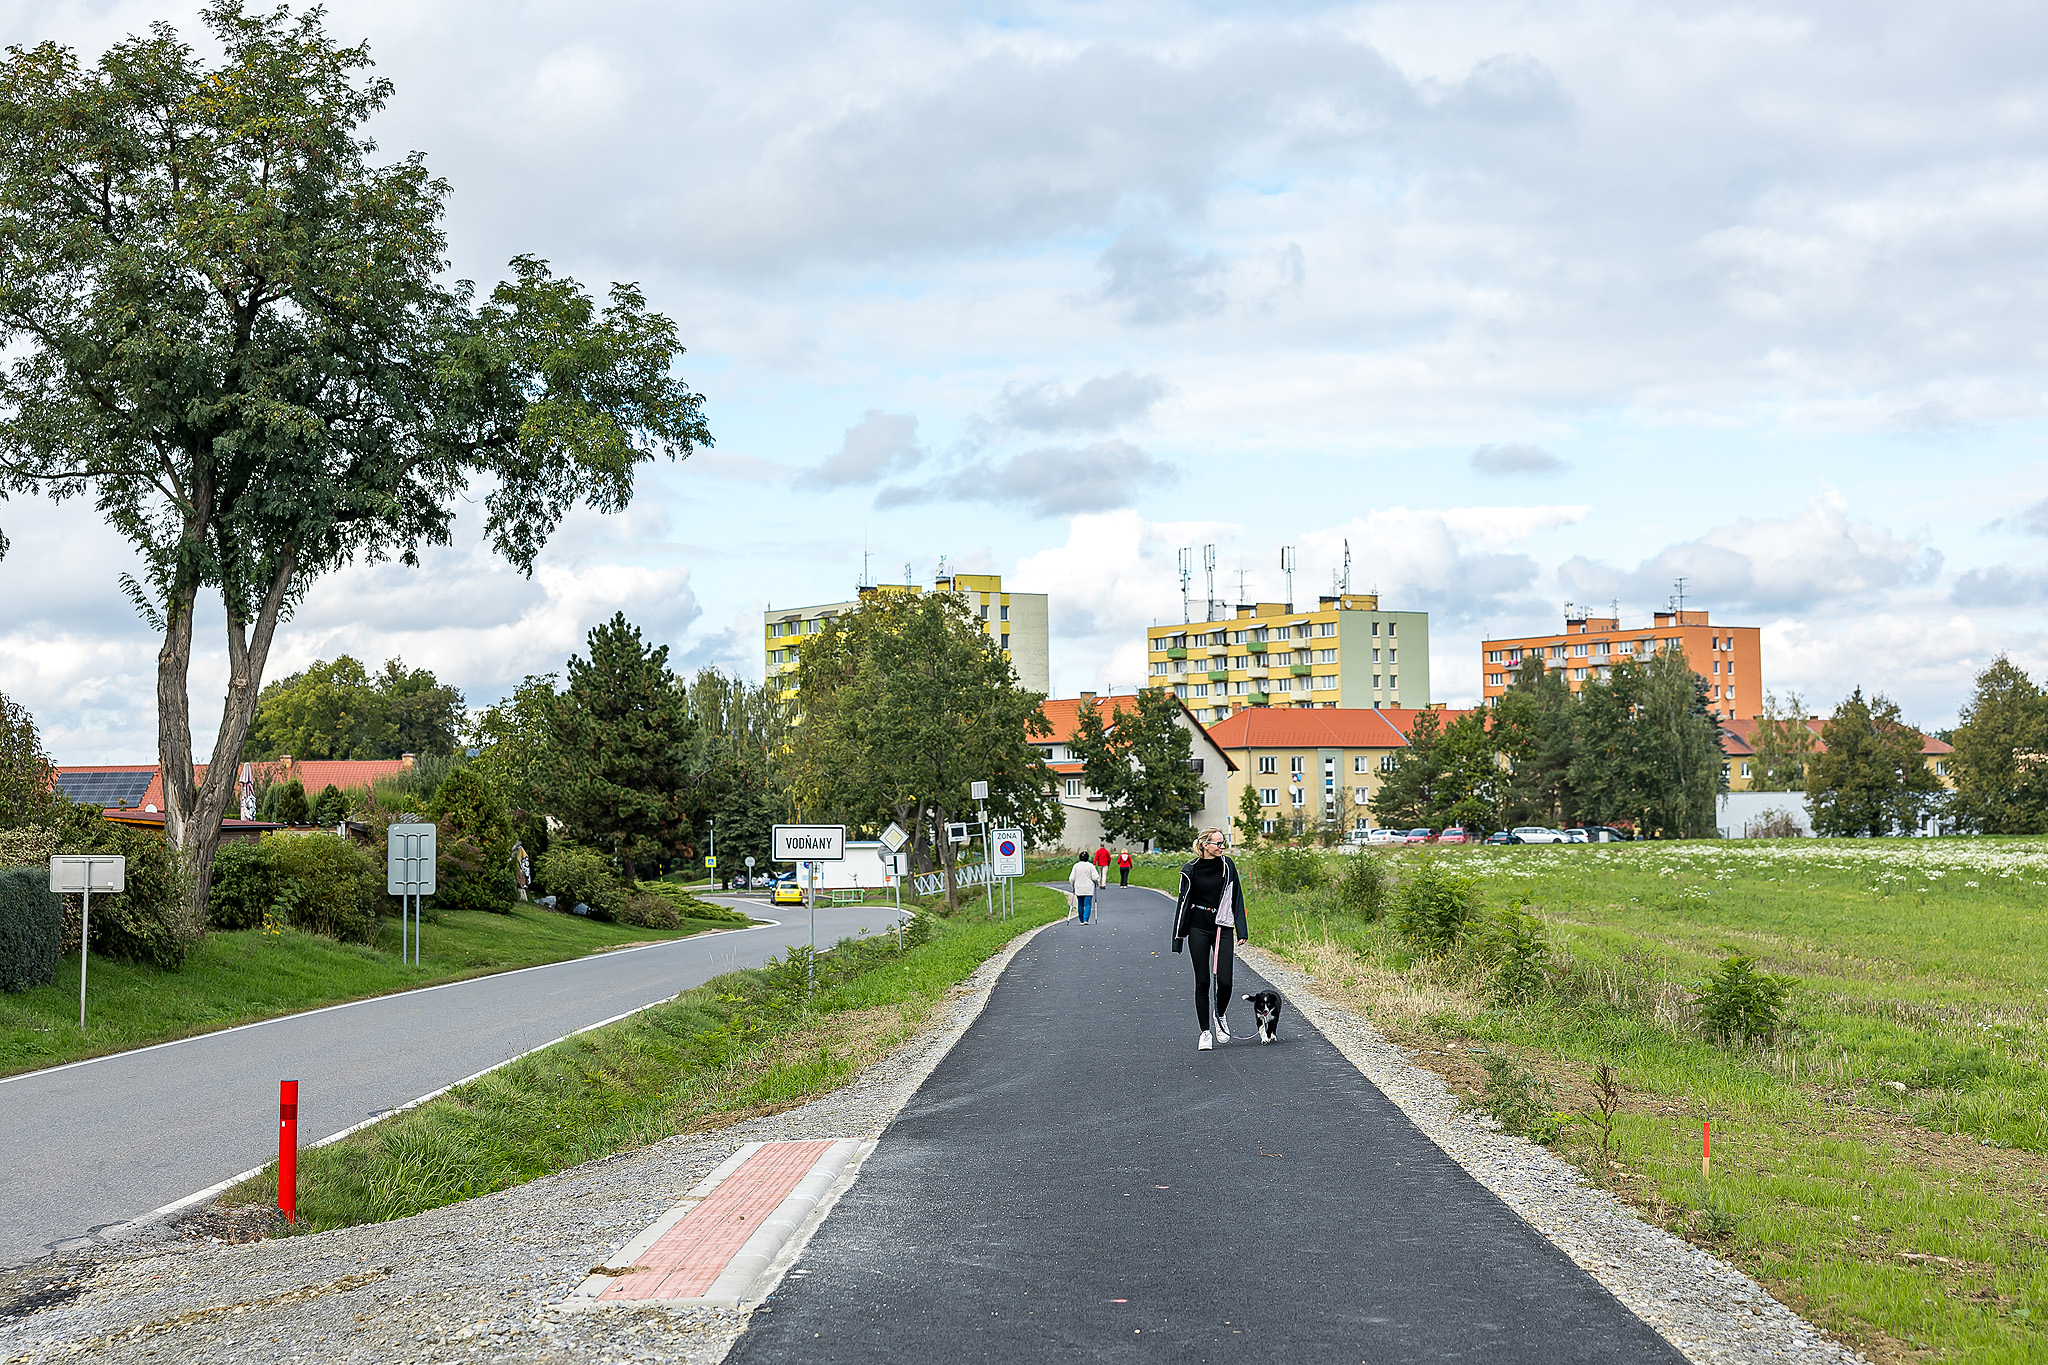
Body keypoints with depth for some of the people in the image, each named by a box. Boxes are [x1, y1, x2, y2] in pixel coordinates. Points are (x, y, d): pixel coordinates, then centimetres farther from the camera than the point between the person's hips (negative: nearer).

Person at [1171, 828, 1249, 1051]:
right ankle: (1205, 1031, 9)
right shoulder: (1190, 870, -1)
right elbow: (1184, 902, 5)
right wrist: (1178, 937, 3)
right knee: (1202, 982, 0)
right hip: (1198, 929, -1)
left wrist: (1242, 931, 0)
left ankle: (1219, 1016, 23)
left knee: (1224, 981, -7)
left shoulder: (1227, 865, 3)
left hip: (1223, 928, 1)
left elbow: (1236, 899, 6)